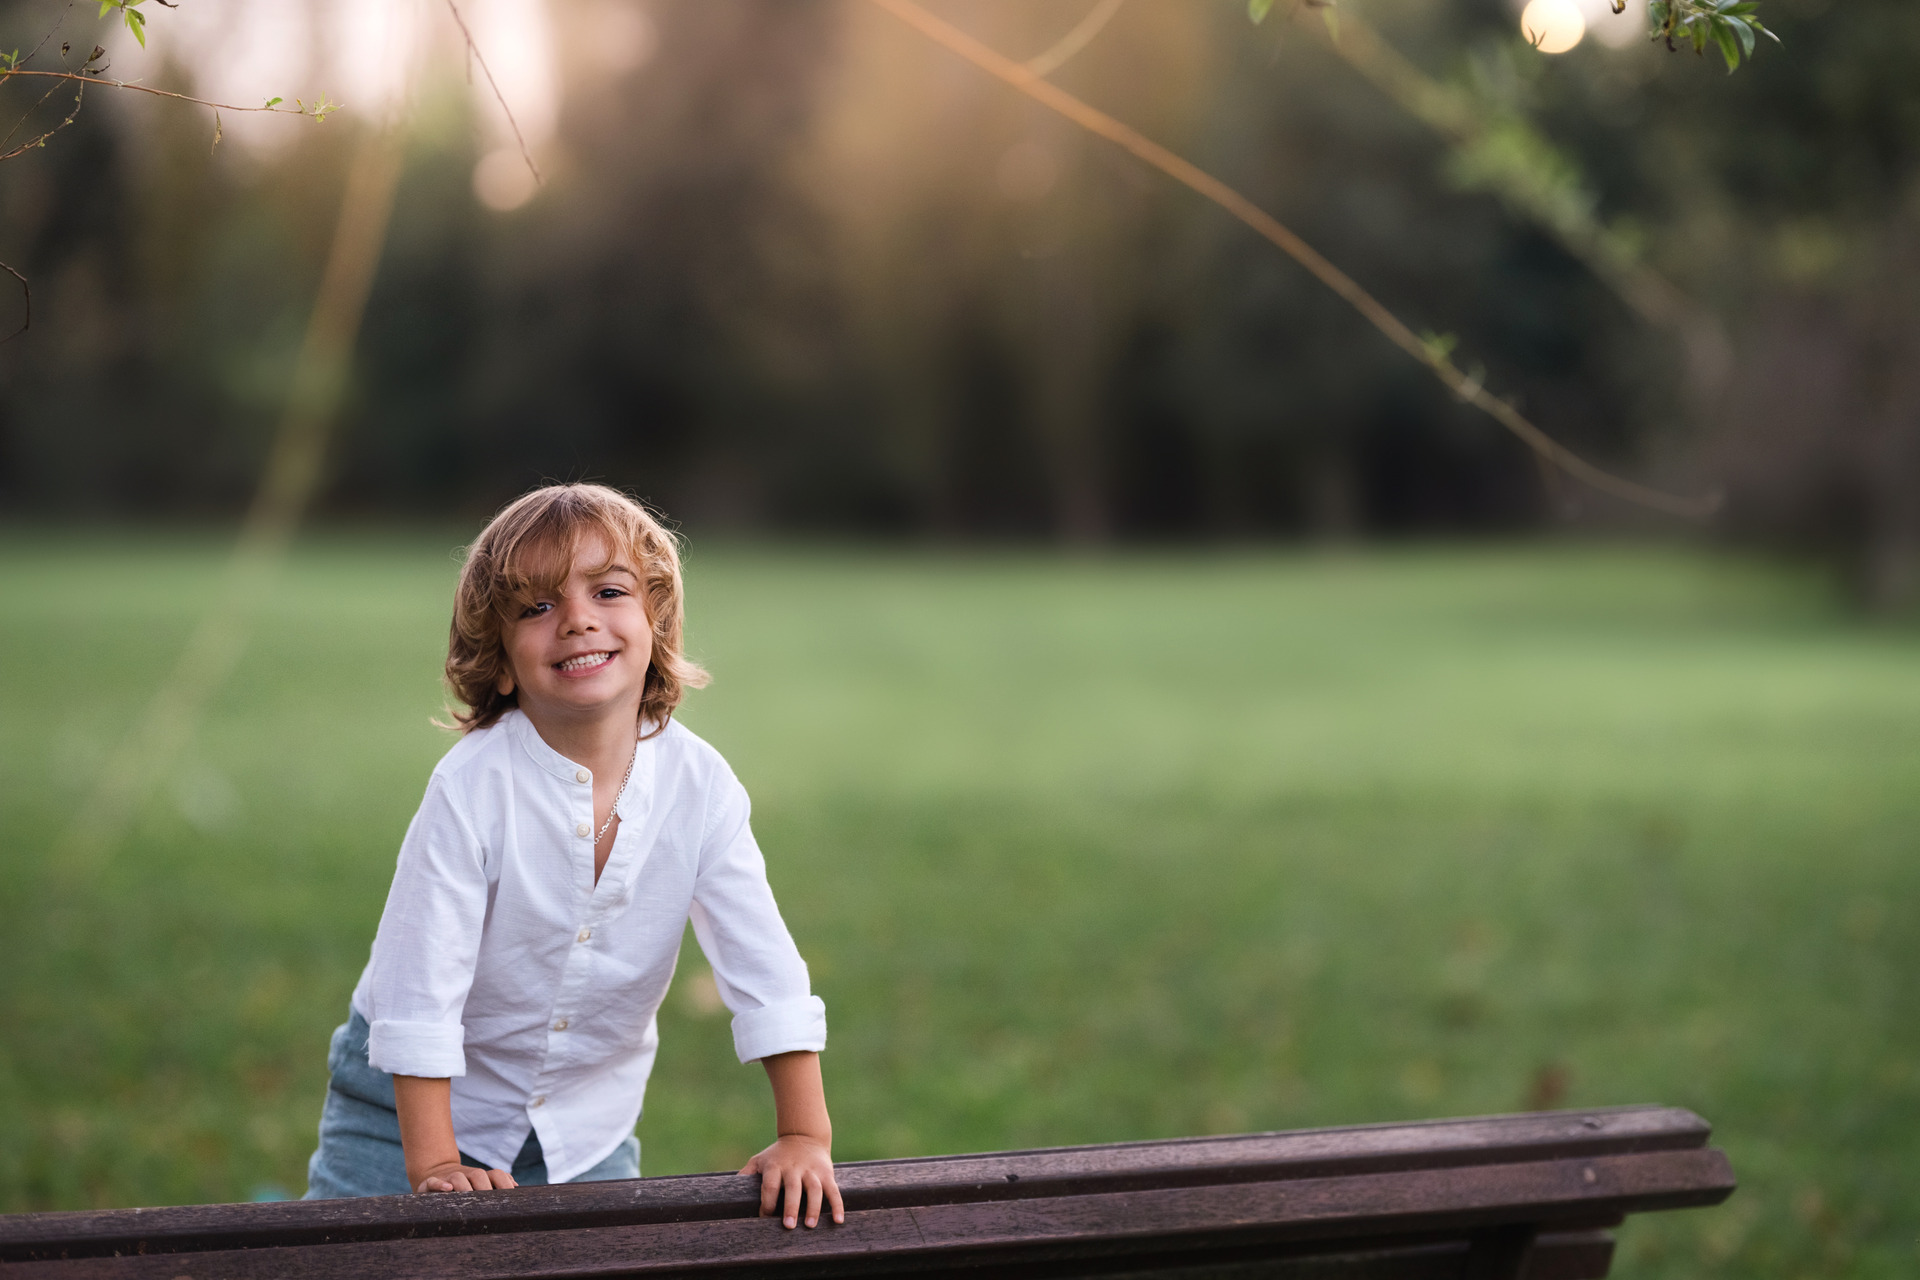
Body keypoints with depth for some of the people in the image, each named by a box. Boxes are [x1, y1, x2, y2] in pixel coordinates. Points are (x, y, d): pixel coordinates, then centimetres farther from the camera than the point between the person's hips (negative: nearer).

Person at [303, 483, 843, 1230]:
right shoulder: (472, 787, -25)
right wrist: (433, 1164, -25)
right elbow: (419, 986, -23)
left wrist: (804, 1135, -17)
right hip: (421, 1101, -3)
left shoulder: (699, 786, -15)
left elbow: (765, 971, -12)